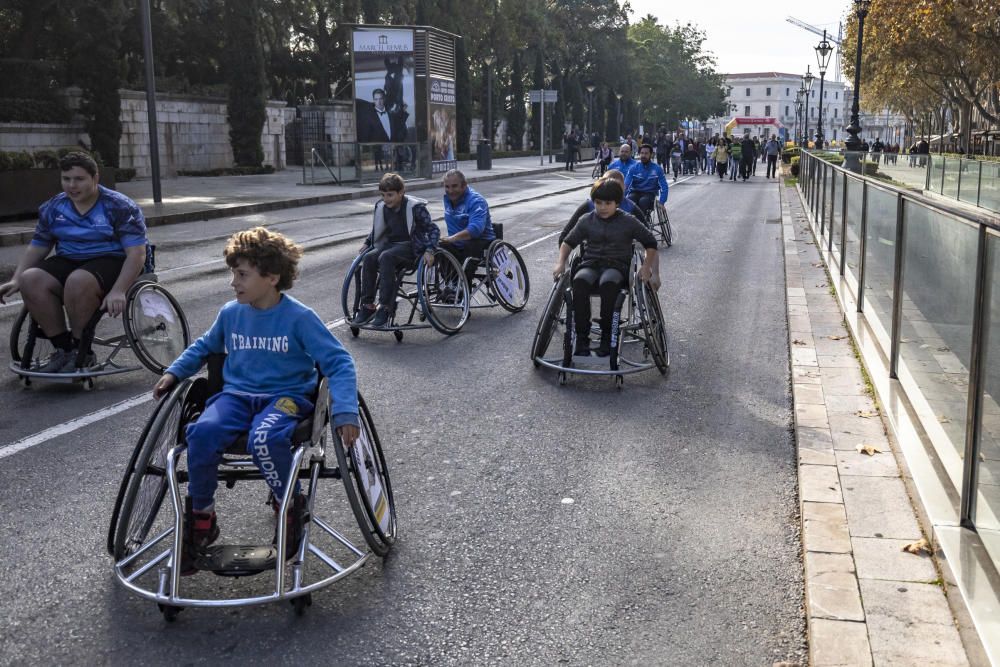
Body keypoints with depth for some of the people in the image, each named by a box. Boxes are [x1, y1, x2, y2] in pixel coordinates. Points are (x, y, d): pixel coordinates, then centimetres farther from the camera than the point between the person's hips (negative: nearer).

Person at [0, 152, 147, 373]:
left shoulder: (120, 207, -7)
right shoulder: (53, 208, 11)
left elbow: (136, 253, -13)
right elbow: (37, 247, 19)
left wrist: (118, 291, -27)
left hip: (110, 261, -6)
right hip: (68, 262, 6)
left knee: (78, 280, -38)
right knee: (30, 280, -24)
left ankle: (81, 351, -19)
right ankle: (63, 348, -14)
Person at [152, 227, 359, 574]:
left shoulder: (300, 317, -10)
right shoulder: (230, 313, 5)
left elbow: (338, 362, -11)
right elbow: (205, 346, 26)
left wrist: (345, 412, -23)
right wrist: (174, 372, 13)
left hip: (286, 395, -4)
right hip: (237, 393, 4)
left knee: (264, 438, -37)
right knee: (203, 431, -28)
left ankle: (292, 507, -7)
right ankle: (200, 518, -7)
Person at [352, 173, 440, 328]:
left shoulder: (415, 207, -13)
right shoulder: (381, 207, 4)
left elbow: (434, 230, -10)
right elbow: (377, 229, 25)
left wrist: (429, 250, -23)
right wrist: (367, 243, 15)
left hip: (411, 246, -6)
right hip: (390, 244, 6)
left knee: (386, 257, -34)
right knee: (369, 258, -24)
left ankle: (386, 308, -31)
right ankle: (367, 306, -19)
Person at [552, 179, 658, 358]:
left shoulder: (628, 222, 5)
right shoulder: (587, 221, 11)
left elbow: (650, 242, 13)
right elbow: (568, 242, 19)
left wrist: (646, 266, -1)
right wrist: (560, 263, 2)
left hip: (617, 265, -2)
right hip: (591, 264, 2)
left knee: (608, 282, -41)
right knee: (580, 281, -36)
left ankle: (607, 336, -26)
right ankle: (581, 337, -30)